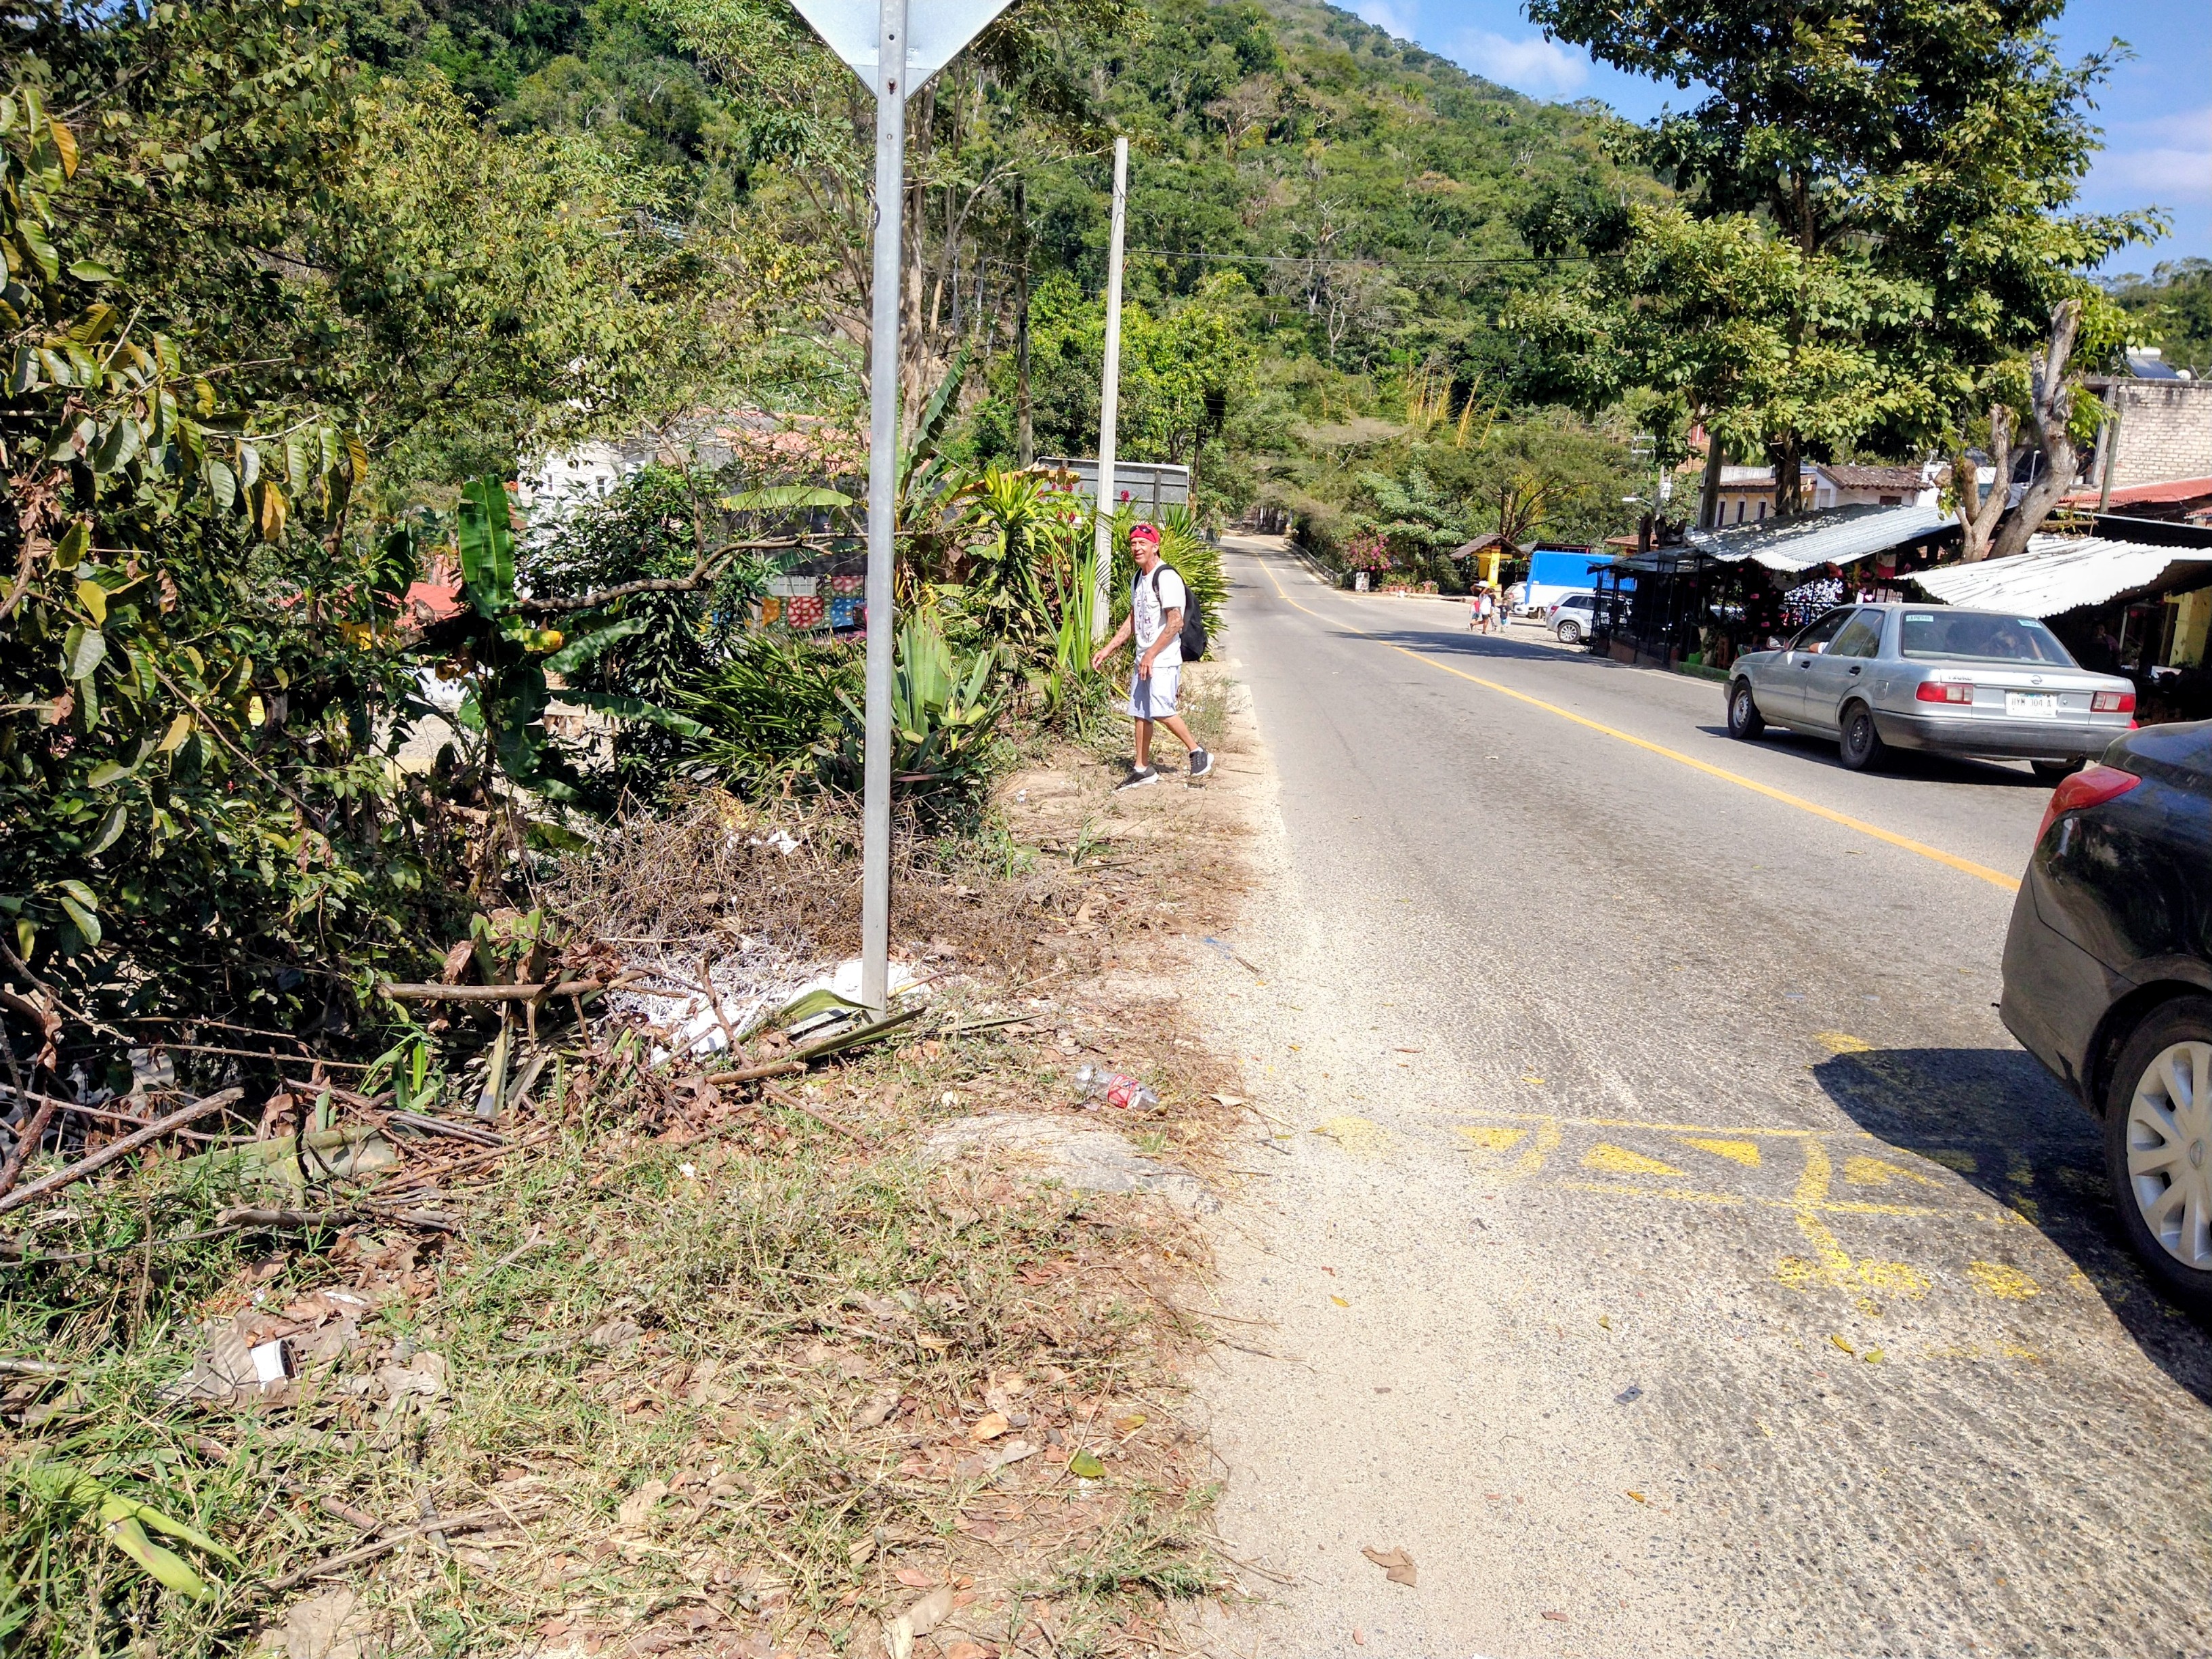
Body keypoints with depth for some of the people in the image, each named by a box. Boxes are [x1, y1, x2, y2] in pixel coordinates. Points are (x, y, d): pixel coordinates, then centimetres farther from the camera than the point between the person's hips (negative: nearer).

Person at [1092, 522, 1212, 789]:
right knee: (1140, 714, 10)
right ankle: (1142, 770, 18)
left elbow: (1175, 623, -20)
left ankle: (1198, 753, -2)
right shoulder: (1138, 579, 15)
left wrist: (1151, 654, -21)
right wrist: (1107, 650, 18)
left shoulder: (1166, 577, -14)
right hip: (1144, 659, 9)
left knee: (1161, 711, -17)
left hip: (1163, 660, -9)